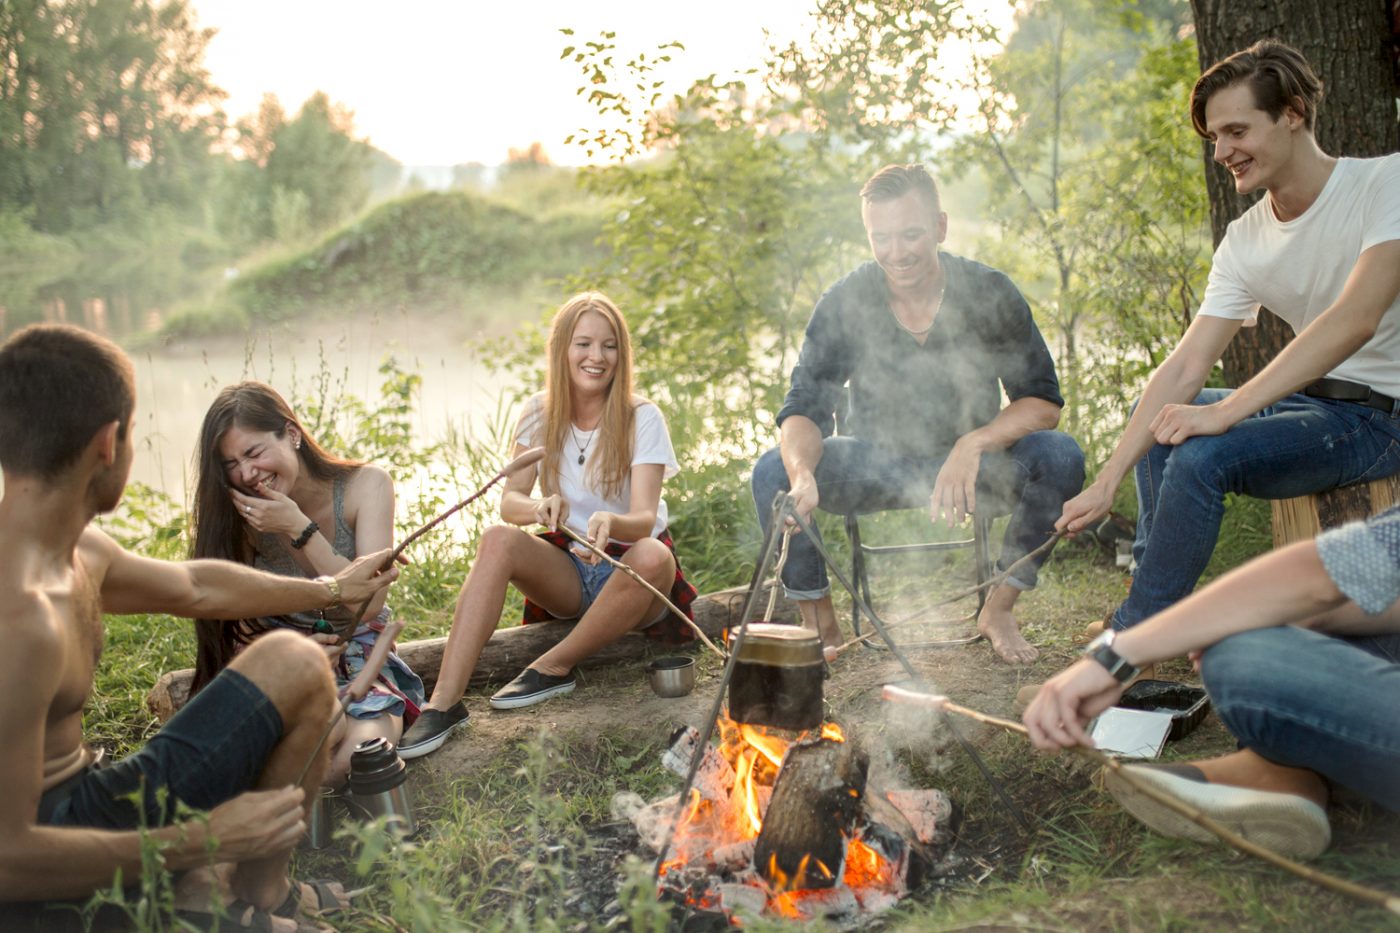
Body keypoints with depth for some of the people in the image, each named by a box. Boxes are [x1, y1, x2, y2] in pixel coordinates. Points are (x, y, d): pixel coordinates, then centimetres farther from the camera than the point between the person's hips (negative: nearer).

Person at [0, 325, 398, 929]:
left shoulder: (78, 552, 1)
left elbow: (194, 586, 19)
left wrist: (334, 589, 30)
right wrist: (205, 842, -25)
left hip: (73, 797, 10)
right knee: (294, 665, -10)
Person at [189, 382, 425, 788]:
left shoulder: (365, 485, -10)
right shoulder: (241, 516, -6)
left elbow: (370, 602, -18)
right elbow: (241, 631, 0)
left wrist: (299, 528, -25)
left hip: (361, 663, 0)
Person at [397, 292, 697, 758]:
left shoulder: (641, 417, -11)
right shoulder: (541, 413, -1)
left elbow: (644, 520, -22)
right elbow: (509, 501, -7)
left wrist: (608, 522, -47)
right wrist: (539, 507, -33)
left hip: (630, 574, -2)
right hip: (566, 571, 2)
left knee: (652, 557, -36)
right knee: (498, 539, -27)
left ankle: (554, 668, -18)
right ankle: (445, 701, -32)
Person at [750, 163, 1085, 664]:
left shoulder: (990, 294, -14)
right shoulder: (844, 303, -14)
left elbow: (1043, 401, -14)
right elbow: (804, 407, -18)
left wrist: (973, 444, -34)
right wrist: (802, 473, -41)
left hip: (968, 459, 0)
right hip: (873, 463, 0)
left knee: (1060, 457, -27)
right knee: (773, 471, -26)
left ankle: (998, 610, -9)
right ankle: (820, 625, -8)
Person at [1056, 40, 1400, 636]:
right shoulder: (1244, 241, 2)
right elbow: (1186, 365, -3)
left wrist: (1225, 411, -35)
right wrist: (1106, 482, -12)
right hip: (1316, 402, 8)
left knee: (1200, 456, -28)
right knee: (1157, 417, 16)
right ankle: (1160, 606, 17)